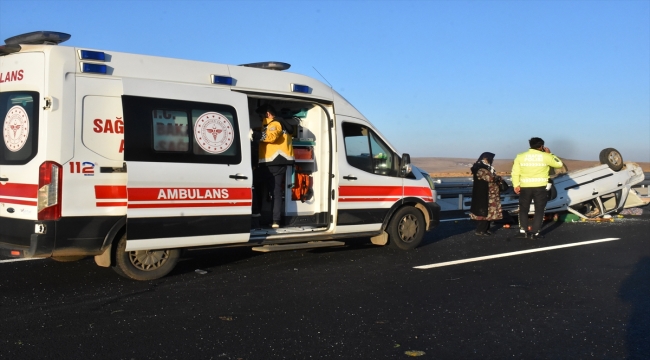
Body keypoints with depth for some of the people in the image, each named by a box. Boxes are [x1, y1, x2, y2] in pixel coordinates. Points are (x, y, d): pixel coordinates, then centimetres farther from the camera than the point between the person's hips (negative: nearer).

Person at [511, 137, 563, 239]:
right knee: (539, 210, 7)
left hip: (525, 187, 2)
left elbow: (515, 172, -2)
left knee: (523, 209, 13)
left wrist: (516, 185, 1)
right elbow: (559, 164, 8)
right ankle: (534, 232, 3)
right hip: (540, 187, -2)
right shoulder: (545, 156, -2)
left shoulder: (520, 156, 3)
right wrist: (549, 154, 16)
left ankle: (523, 231, 5)